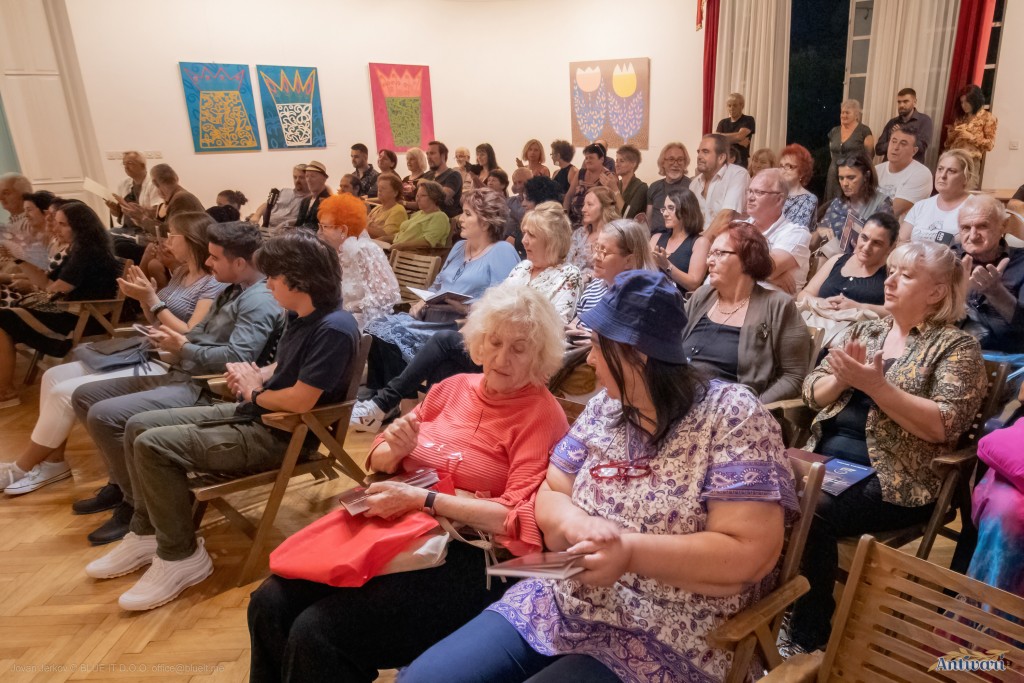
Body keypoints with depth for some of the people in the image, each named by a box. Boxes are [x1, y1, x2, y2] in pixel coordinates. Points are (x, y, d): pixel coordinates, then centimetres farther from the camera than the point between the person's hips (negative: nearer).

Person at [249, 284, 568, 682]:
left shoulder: (542, 414, -8)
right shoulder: (454, 387, 9)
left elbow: (520, 520, -16)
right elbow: (379, 462, 17)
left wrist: (422, 500, -21)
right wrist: (396, 449, -8)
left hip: (465, 558, -6)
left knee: (316, 633, -19)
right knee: (270, 604, -8)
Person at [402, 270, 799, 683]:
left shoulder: (731, 417, -13)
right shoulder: (603, 408, 4)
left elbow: (750, 553, -17)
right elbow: (548, 497, 8)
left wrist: (630, 551, -24)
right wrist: (575, 524, -15)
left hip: (662, 644, -5)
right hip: (563, 604, 6)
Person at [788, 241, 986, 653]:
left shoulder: (956, 347, -1)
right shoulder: (864, 330, 15)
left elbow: (944, 426, -15)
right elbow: (812, 394, 11)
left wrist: (876, 385, -21)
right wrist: (842, 377, -9)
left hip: (895, 479, -5)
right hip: (827, 459, 5)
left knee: (810, 514, -28)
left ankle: (809, 636, -7)